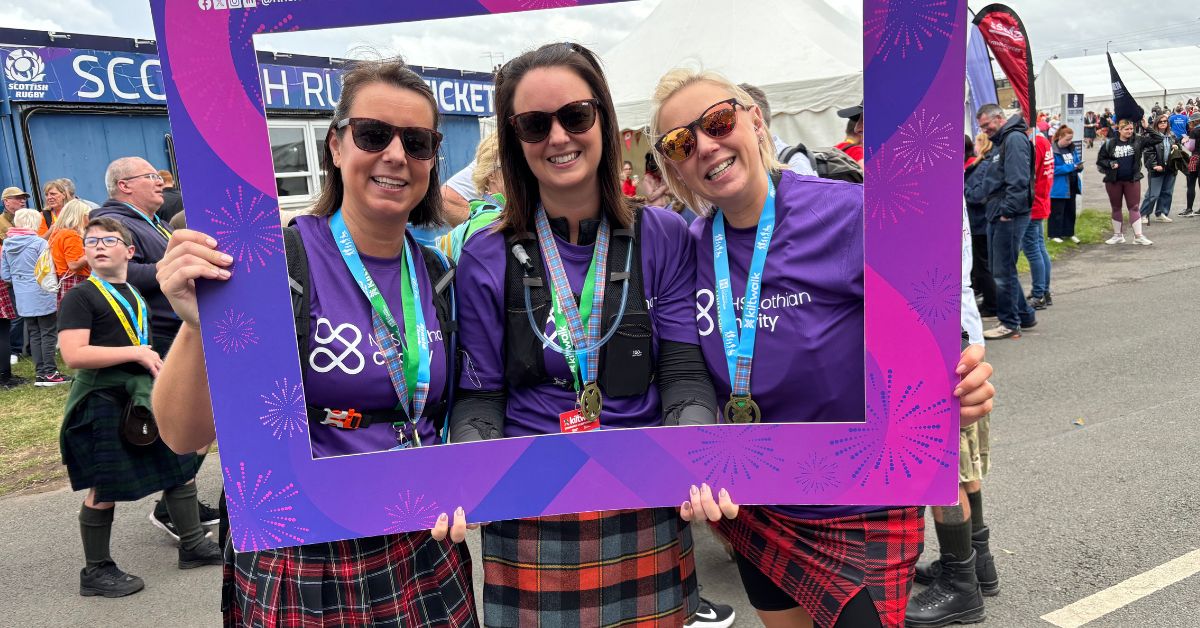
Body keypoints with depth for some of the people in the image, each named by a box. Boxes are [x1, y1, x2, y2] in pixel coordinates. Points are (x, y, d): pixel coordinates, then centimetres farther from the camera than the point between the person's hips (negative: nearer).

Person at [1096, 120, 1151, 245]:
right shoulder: (1109, 144, -3)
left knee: (1134, 207, 1)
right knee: (1116, 208, 10)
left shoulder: (1137, 141, -1)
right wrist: (1110, 163, -15)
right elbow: (1100, 160, 2)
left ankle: (1138, 236, 3)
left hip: (1132, 180, 0)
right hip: (1113, 180, 0)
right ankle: (1118, 235, 21)